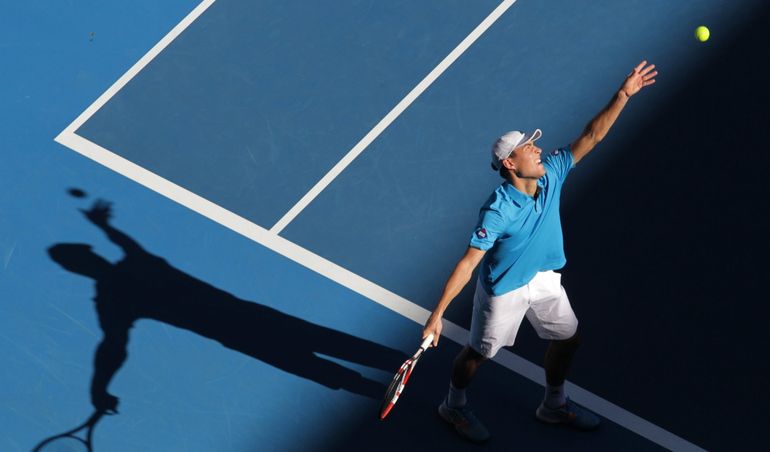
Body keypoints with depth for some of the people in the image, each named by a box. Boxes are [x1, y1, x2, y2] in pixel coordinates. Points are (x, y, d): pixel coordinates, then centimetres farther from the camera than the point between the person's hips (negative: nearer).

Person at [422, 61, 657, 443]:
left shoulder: (551, 173, -17)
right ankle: (453, 407, 42)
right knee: (478, 352, 13)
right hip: (503, 291, -7)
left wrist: (623, 94, -25)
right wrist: (437, 313, -32)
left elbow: (591, 136, -14)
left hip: (544, 279, 7)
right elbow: (468, 263, -32)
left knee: (567, 338, 19)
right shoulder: (498, 212, -35)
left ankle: (554, 405, 44)